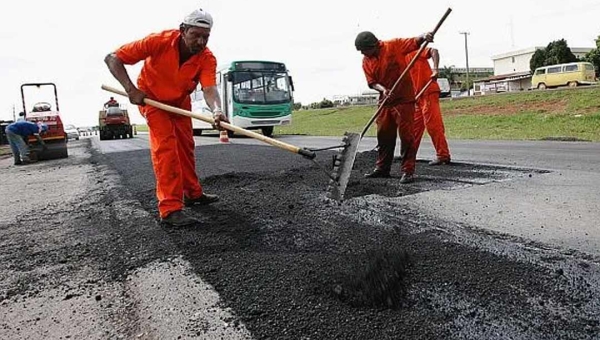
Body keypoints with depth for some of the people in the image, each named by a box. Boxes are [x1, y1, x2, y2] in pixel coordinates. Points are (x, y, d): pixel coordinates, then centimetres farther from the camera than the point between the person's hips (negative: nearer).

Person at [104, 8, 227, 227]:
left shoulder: (207, 58, -24)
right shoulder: (159, 41, -31)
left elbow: (209, 89, -41)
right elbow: (112, 58, -25)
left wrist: (216, 110, -62)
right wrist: (131, 89, -37)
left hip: (180, 101, 4)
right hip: (151, 98, -4)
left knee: (186, 146, 12)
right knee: (165, 145, -18)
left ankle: (193, 194, 29)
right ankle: (170, 209, -19)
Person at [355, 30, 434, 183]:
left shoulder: (394, 46, -7)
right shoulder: (366, 61, 4)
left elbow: (414, 42, -9)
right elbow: (372, 82, -1)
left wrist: (424, 37, -30)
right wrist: (383, 89, -20)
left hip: (404, 98, -6)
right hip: (385, 101, 6)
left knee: (406, 135, -5)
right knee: (383, 135, 12)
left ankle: (408, 171, 1)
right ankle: (382, 168, 25)